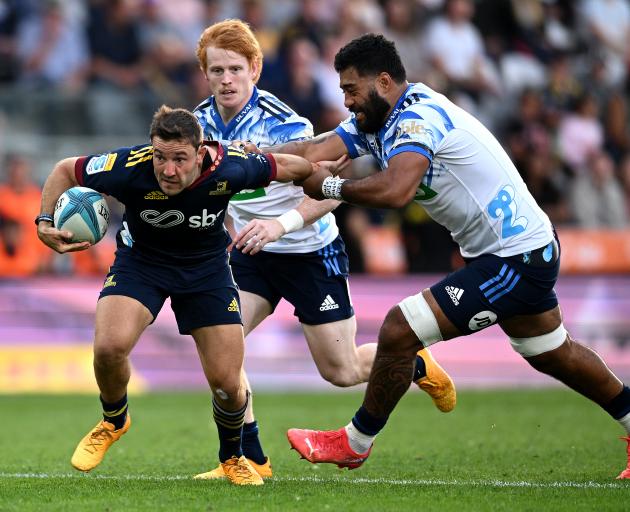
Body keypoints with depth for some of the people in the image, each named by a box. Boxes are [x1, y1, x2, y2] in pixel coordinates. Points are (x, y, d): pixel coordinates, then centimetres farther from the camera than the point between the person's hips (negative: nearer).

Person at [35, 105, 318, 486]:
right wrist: (45, 220, -21)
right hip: (141, 260, 0)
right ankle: (114, 420, 8)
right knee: (109, 345, -27)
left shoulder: (229, 168, -30)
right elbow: (65, 170, -13)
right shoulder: (129, 168, -31)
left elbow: (285, 166, -11)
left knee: (228, 384, -5)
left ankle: (232, 458, 30)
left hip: (207, 266, 1)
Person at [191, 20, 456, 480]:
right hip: (251, 251, 5)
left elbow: (330, 188, -29)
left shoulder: (281, 122, -24)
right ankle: (251, 460, -5)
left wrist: (282, 223, -43)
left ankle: (417, 364, 35)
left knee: (340, 371, 3)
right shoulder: (202, 121, -6)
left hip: (310, 252, -5)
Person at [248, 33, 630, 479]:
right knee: (552, 354, 25)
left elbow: (394, 191, -38)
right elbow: (311, 152, -4)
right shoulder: (372, 123, 5)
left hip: (516, 259, -11)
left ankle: (356, 442, 5)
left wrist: (330, 186, -25)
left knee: (400, 329, -11)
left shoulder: (418, 117, -23)